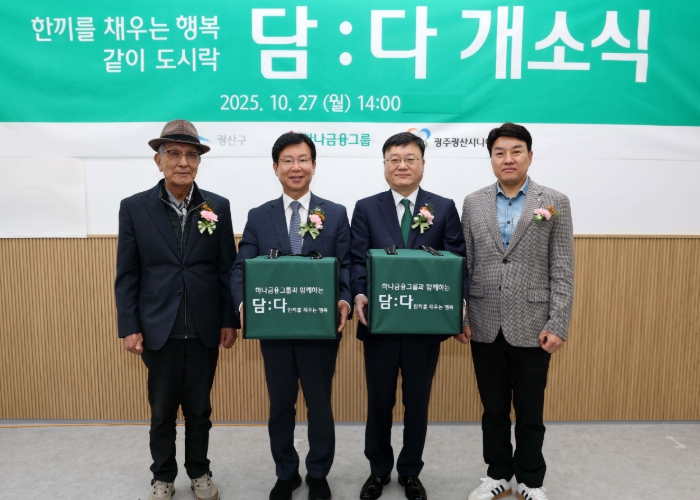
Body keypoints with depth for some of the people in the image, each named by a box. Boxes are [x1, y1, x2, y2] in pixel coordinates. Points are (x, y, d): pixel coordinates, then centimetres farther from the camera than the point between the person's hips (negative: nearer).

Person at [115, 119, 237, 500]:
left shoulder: (218, 206, 0)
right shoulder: (134, 207, -1)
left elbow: (227, 268, 2)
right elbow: (127, 275, -1)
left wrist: (229, 320, 0)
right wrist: (129, 327, -4)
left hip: (204, 329, 1)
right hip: (158, 329, 0)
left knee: (199, 408, 14)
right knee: (162, 410, 13)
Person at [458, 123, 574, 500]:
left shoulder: (555, 203, -1)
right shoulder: (473, 203, 5)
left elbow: (562, 271, -4)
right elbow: (464, 266, 6)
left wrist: (558, 325, -9)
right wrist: (459, 318, 2)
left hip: (531, 327, -2)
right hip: (485, 327, 2)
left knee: (529, 411, 11)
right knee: (493, 408, 15)